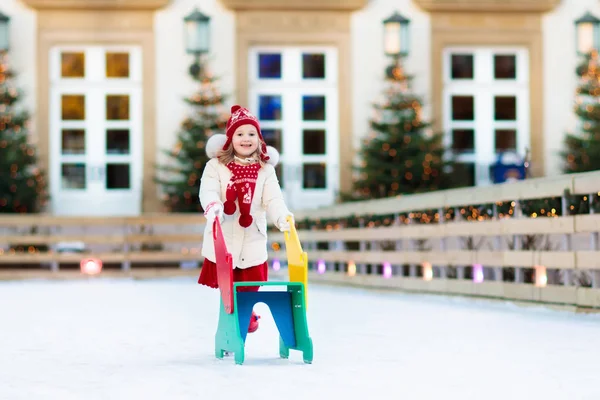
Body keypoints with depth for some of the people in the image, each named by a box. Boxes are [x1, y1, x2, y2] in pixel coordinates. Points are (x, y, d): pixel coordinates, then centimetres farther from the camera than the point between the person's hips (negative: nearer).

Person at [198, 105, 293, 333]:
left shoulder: (265, 169, 2)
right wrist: (212, 206, -39)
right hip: (223, 238, -2)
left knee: (251, 283, 12)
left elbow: (273, 199, -7)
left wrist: (282, 217, -28)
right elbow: (208, 190, -16)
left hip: (252, 239, 2)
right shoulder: (216, 166, -3)